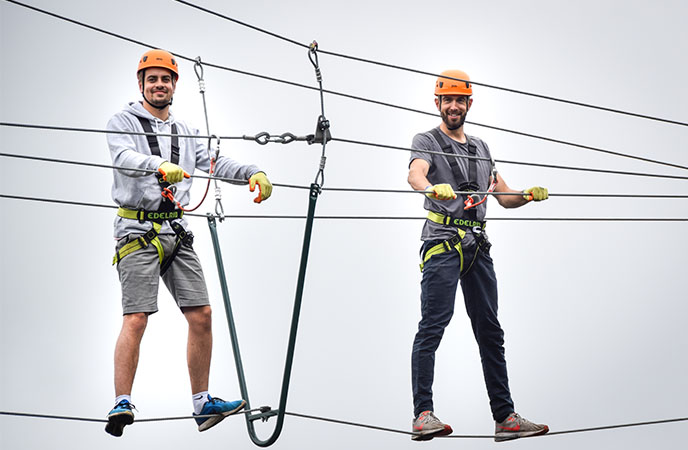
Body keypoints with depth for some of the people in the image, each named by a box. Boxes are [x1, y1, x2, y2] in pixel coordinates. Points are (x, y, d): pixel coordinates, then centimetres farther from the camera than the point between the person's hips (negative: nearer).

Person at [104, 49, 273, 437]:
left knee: (201, 314, 3)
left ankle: (202, 403, 11)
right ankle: (122, 404, -11)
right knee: (136, 319, -14)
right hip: (138, 230, -6)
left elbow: (212, 162, 9)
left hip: (176, 230, 6)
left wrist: (251, 173, -9)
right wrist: (160, 166, -39)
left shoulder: (185, 132, 20)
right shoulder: (124, 121, 1)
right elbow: (124, 157, -19)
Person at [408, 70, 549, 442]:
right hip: (442, 243, -6)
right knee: (432, 327, -13)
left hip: (477, 245, 6)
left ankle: (505, 418, 10)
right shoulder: (428, 142, 4)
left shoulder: (480, 148, 22)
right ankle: (423, 415, -16)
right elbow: (415, 174, -19)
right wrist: (433, 188, -41)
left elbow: (504, 197, 23)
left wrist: (530, 196, 2)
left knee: (490, 331, 7)